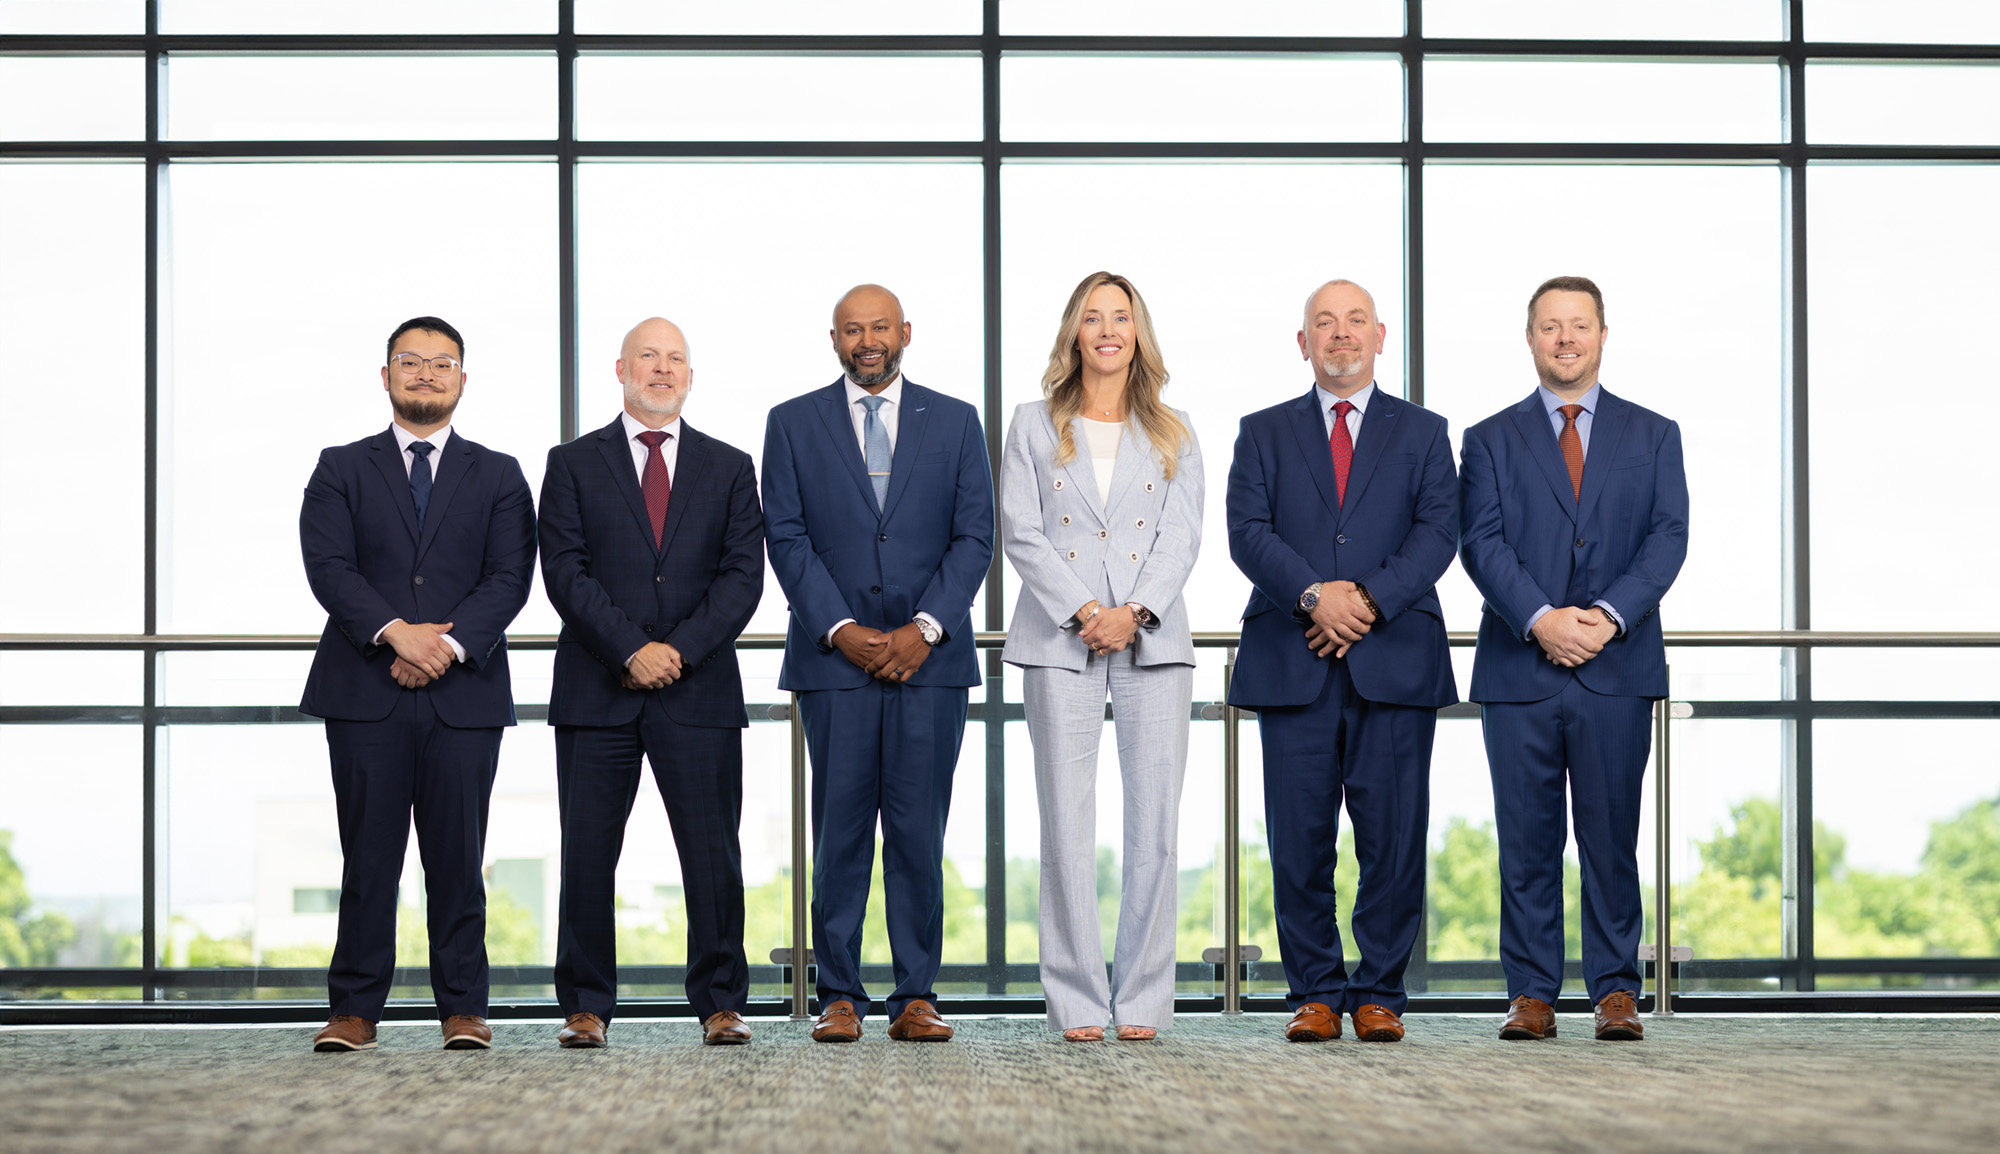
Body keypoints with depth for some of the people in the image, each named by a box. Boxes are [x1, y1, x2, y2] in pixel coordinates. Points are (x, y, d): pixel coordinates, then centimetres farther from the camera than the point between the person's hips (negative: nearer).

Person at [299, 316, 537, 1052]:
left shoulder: (497, 476, 13)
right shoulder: (342, 470, 12)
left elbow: (510, 577, 1)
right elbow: (328, 566, -2)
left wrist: (450, 644, -14)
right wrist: (394, 631, -16)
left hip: (464, 691, 0)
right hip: (365, 692, 0)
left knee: (458, 858, 1)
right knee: (368, 857, 0)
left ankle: (463, 1009, 5)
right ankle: (355, 1009, 5)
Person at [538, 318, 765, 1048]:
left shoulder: (729, 469, 13)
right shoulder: (574, 465, 9)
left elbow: (743, 575, 3)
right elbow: (565, 572, -2)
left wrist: (680, 648, -10)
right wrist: (630, 648, -13)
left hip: (699, 688, 1)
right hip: (596, 689, 0)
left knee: (714, 855, -1)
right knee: (587, 855, 0)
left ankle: (721, 1004, 7)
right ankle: (586, 1007, 8)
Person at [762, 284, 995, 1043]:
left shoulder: (954, 422, 10)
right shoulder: (793, 424, 8)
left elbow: (974, 536, 4)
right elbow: (787, 539, 2)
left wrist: (925, 629, -8)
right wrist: (843, 631, -9)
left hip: (930, 656, 1)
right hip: (834, 660, 0)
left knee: (919, 832, 0)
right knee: (840, 832, -1)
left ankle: (916, 998, 4)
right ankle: (839, 997, 4)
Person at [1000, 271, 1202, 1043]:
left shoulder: (1172, 434, 14)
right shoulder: (1035, 426, 11)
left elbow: (1181, 536, 4)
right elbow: (1021, 532, 2)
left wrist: (1135, 614, -12)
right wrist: (1083, 612, -11)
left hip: (1154, 639, 1)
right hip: (1060, 640, -1)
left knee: (1156, 821, -2)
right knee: (1067, 824, -4)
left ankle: (1143, 1001, 3)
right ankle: (1078, 1003, 1)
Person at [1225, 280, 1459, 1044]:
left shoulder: (1422, 432, 13)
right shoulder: (1265, 434, 14)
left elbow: (1437, 531, 1)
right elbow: (1248, 532, 1)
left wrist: (1370, 600, -13)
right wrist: (1313, 596, -15)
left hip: (1394, 658, 0)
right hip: (1293, 663, 0)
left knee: (1393, 836, -2)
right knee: (1300, 838, -1)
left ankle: (1379, 995, 6)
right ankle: (1315, 993, 8)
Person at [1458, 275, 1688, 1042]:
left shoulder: (1652, 435, 13)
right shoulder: (1491, 440, 11)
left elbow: (1668, 536, 1)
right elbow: (1482, 542, -1)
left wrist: (1608, 614, -14)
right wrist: (1539, 619, -16)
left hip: (1618, 666, 0)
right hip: (1519, 669, 0)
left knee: (1612, 838, 1)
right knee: (1527, 842, 1)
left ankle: (1615, 992, 7)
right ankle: (1531, 994, 7)